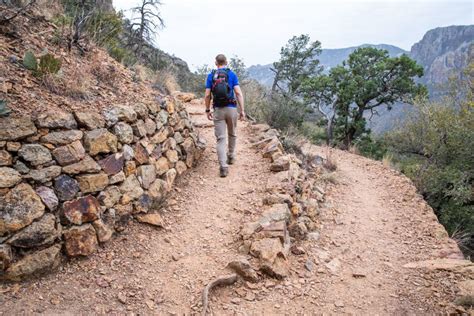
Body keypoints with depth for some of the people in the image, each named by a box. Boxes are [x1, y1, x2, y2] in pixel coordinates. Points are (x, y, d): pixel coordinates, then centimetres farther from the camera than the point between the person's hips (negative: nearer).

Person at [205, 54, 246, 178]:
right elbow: (238, 93, -8)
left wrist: (207, 110, 11)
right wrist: (242, 110, -7)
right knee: (232, 134, 23)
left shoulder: (211, 76, 4)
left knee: (221, 138, -1)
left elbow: (207, 95, 0)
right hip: (231, 109, 0)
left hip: (218, 110, 0)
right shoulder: (232, 74, 1)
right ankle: (231, 156, 39)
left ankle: (223, 166, -12)